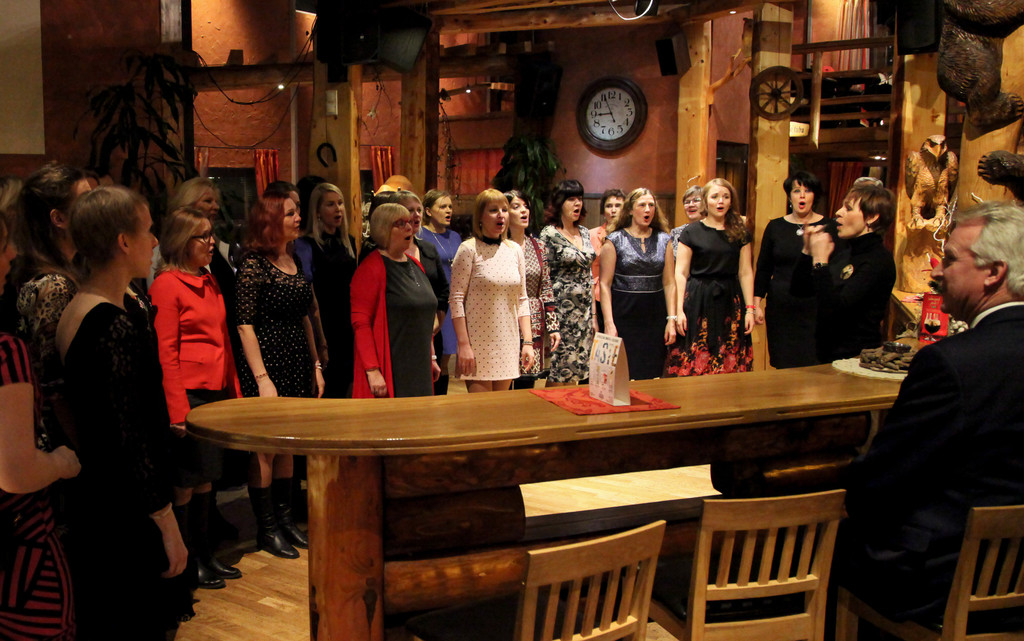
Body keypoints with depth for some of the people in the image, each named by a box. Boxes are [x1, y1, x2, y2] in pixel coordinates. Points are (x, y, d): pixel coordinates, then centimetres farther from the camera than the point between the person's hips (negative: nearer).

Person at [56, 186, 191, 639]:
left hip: (88, 496, 10)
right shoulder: (118, 326, -23)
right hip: (125, 515, -10)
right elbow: (132, 438, -24)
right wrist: (168, 527, -19)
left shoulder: (76, 310, 7)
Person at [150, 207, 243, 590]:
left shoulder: (209, 281, 15)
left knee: (206, 479, 14)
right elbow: (165, 352, -14)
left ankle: (205, 554, 24)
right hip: (188, 393, -8)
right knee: (185, 483, 2)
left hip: (216, 392, 8)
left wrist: (234, 391, 14)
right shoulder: (167, 285, -10)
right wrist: (178, 410, -17)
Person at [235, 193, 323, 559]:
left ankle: (285, 518, 24)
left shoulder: (295, 262, 12)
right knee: (266, 449, 1)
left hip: (297, 364, 7)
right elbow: (245, 324, -14)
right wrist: (262, 377, -17)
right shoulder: (253, 265, -11)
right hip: (268, 362, -7)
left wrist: (316, 365, 14)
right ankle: (266, 528, 12)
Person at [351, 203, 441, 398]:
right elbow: (360, 323, -15)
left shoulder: (415, 265, 15)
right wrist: (373, 371, -21)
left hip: (419, 370, 8)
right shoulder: (371, 269, -10)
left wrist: (431, 358, 22)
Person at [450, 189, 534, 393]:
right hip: (478, 343, -5)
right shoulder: (469, 249, -6)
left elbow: (522, 299, 12)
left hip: (508, 343, 5)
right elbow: (456, 299, -8)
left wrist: (527, 341, 5)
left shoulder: (515, 250, 9)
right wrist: (463, 344, -13)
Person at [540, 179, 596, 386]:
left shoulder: (585, 233, 11)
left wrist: (593, 313, 13)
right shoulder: (549, 234, -8)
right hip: (562, 309, -6)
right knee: (558, 372, -1)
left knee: (576, 370, 9)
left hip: (584, 311, 6)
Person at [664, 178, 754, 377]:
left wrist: (750, 308, 1)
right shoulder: (692, 232, 2)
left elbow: (746, 273, 9)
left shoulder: (740, 233, 10)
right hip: (698, 302, -2)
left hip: (730, 302, 2)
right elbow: (680, 273, 0)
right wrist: (679, 310, -7)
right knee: (693, 363, -5)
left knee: (730, 365, 1)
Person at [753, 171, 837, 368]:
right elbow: (763, 269, 12)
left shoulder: (829, 227, 3)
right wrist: (756, 304, 8)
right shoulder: (775, 227, 8)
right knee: (783, 366, 4)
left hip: (815, 309, -2)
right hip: (781, 309, 2)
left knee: (814, 369, -5)